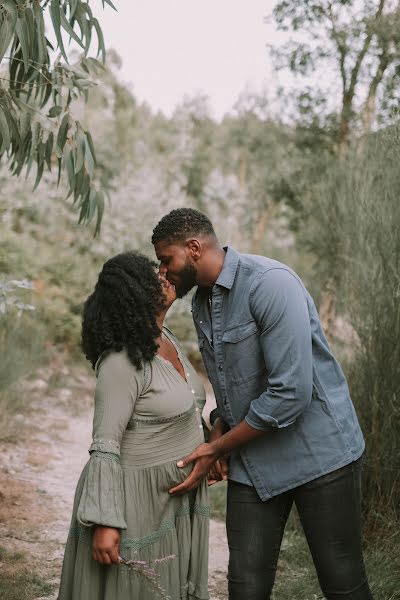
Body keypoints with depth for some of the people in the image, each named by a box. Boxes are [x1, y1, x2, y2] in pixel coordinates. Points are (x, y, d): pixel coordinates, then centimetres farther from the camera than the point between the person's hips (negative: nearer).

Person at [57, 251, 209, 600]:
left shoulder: (165, 340, 5)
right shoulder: (121, 362, -21)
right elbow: (104, 446, -21)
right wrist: (104, 522, -23)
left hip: (175, 500, 8)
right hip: (134, 502, -8)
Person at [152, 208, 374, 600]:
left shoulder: (270, 283, -20)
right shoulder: (200, 304, 8)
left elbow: (290, 392, -26)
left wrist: (217, 449, -16)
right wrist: (217, 433, -1)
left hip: (318, 453, -7)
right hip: (253, 461, 7)